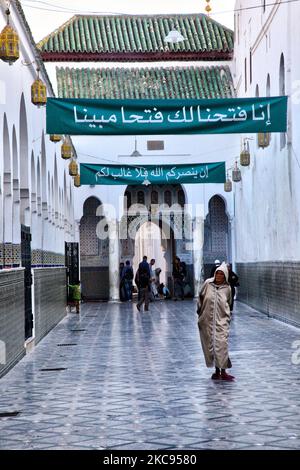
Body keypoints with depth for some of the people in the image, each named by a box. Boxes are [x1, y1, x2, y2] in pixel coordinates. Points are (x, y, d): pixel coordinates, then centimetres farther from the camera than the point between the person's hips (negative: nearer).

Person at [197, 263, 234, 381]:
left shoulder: (227, 288, -1)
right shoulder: (208, 284, -2)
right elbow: (200, 296, 10)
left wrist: (227, 316, 12)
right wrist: (200, 310, 8)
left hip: (221, 320, -1)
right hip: (207, 320, 1)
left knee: (222, 345, -11)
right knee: (209, 345, 5)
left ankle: (223, 371, -7)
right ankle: (217, 370, 18)